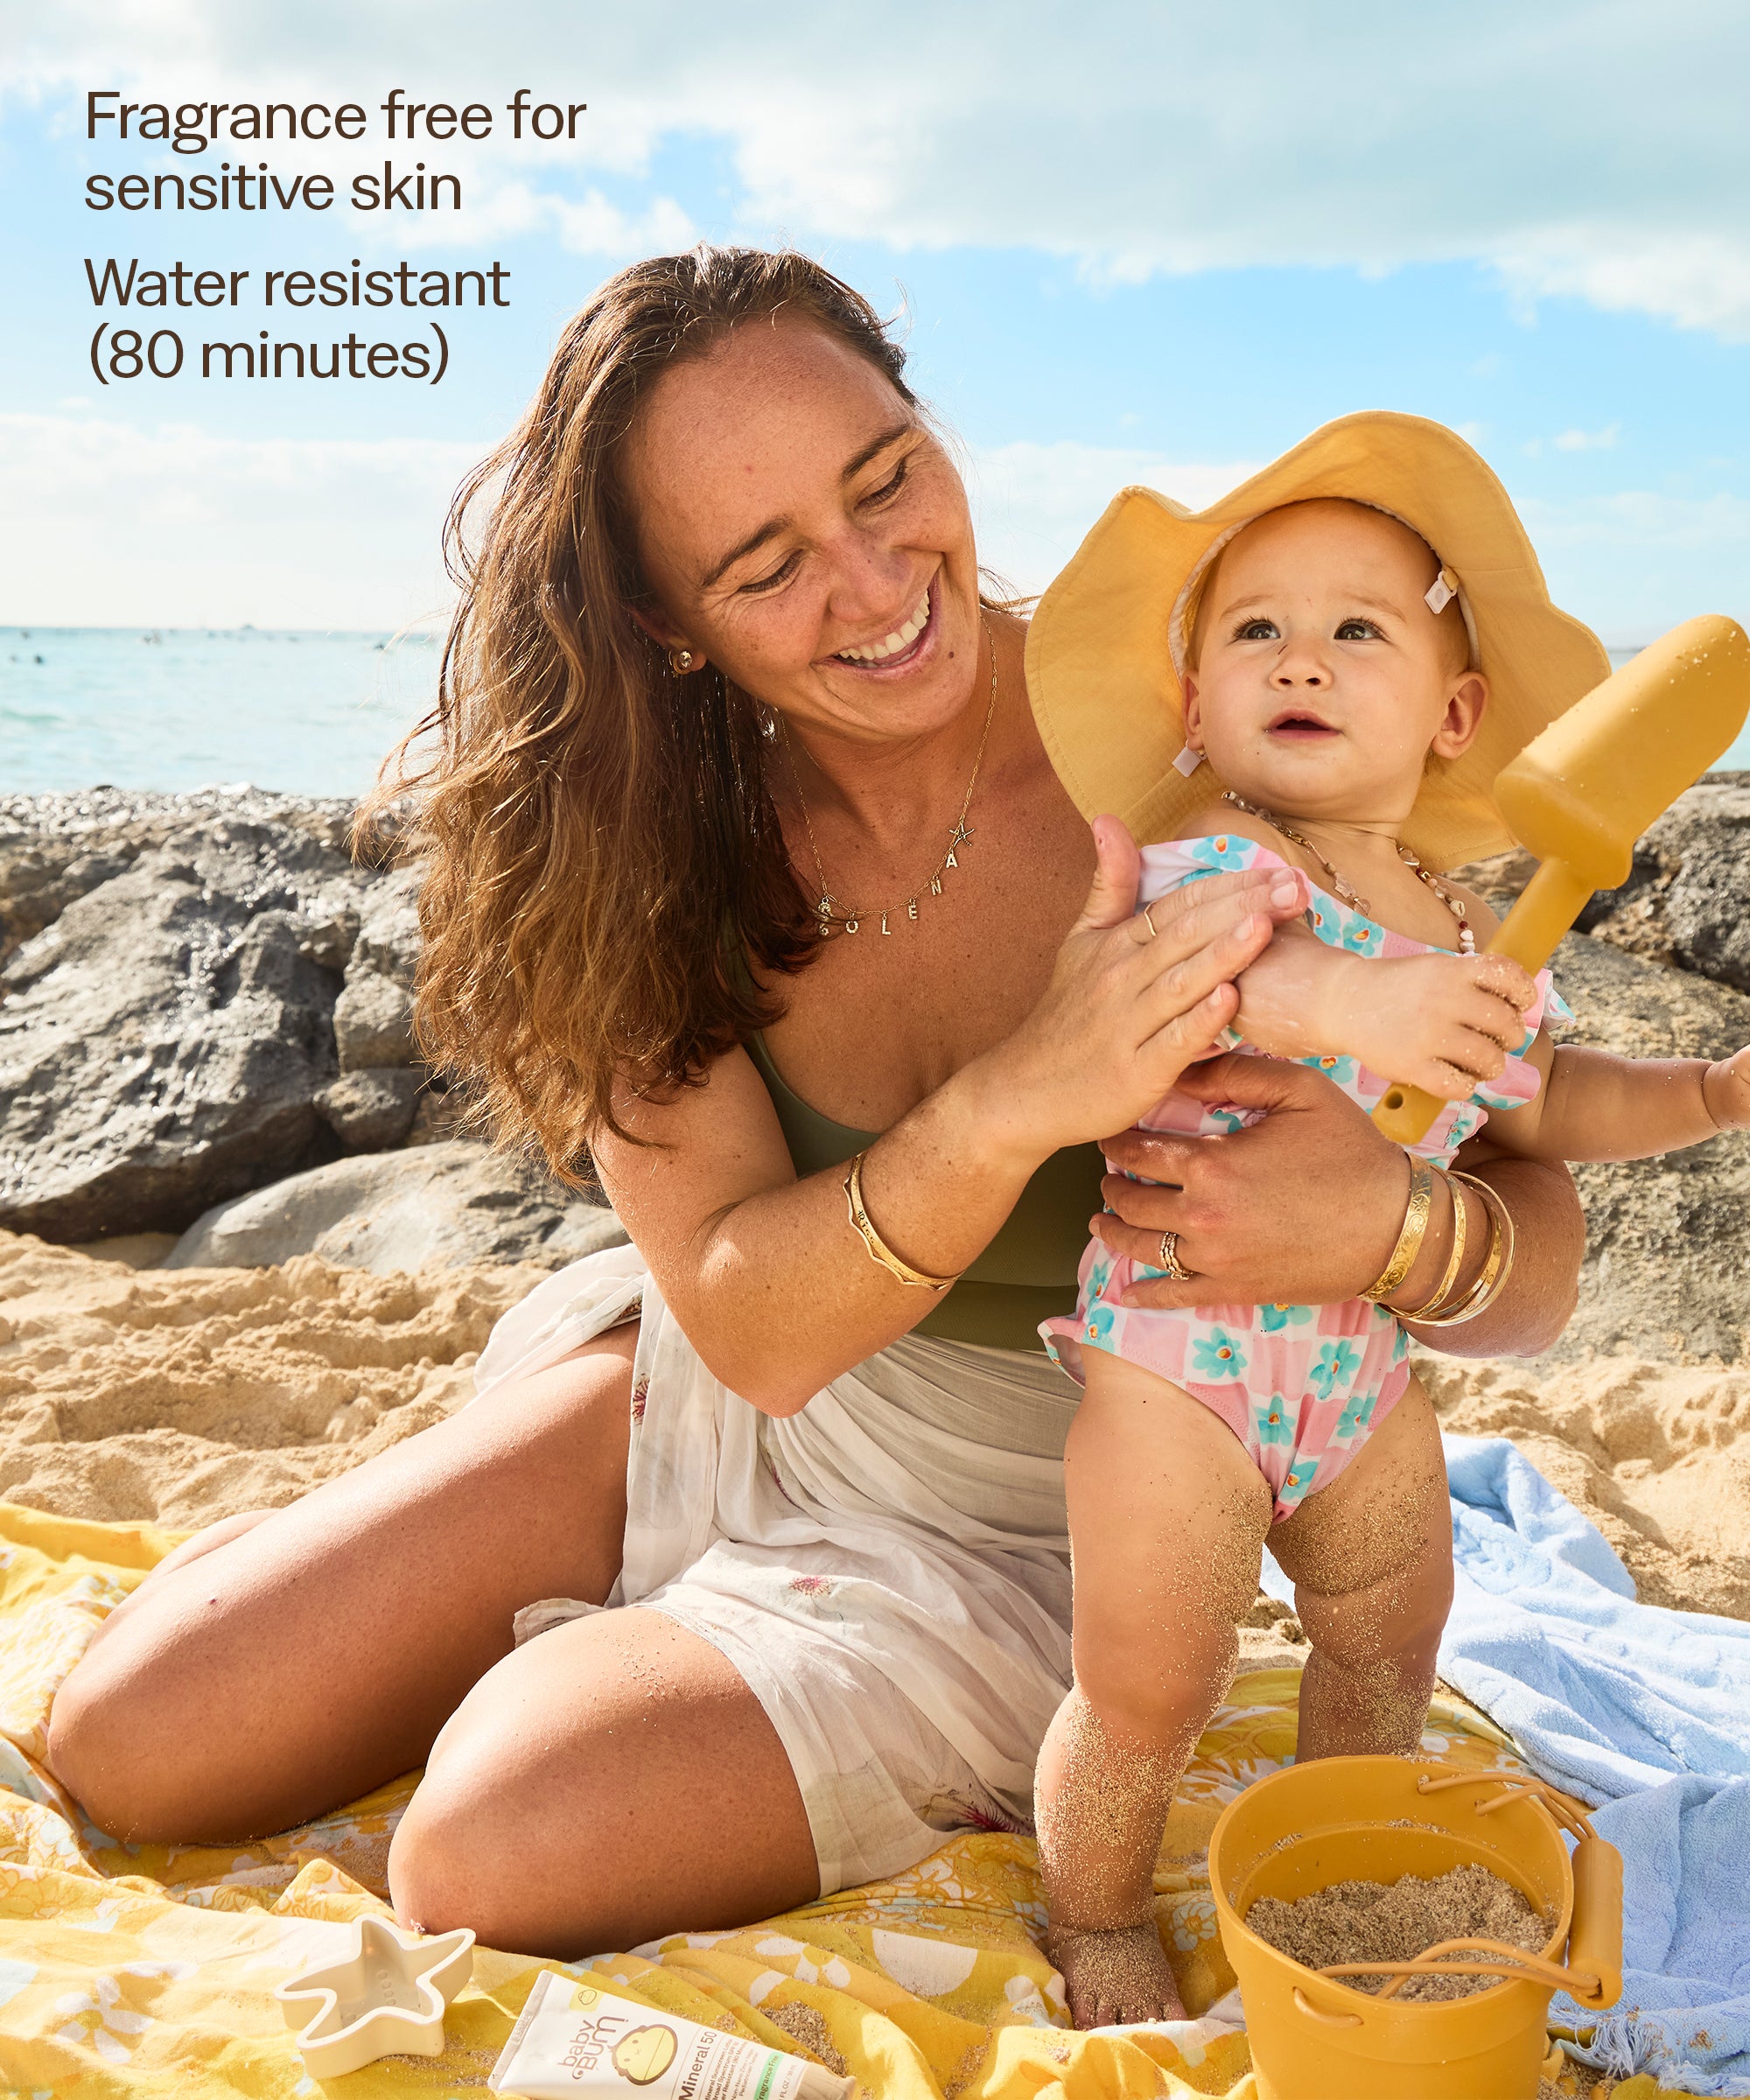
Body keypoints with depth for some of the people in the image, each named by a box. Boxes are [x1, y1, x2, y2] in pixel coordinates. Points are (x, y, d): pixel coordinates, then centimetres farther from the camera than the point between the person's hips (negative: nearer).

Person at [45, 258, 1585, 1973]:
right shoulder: (647, 838, -13)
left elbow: (1537, 1269, -17)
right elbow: (752, 1325, -23)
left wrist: (1391, 1221, -42)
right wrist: (1015, 1101, -40)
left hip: (1005, 1518, -3)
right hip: (696, 1400, 3)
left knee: (494, 1850, -24)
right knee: (127, 1739, 0)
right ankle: (594, 1649, 25)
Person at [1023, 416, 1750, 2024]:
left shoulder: (1470, 928, 3)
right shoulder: (1211, 859, -16)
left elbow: (1534, 1103, 19)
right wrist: (1335, 1002, -46)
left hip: (1364, 1359, 7)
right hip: (1180, 1351, -6)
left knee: (1390, 1646, 23)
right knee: (1147, 1695, 2)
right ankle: (1097, 1921, 32)